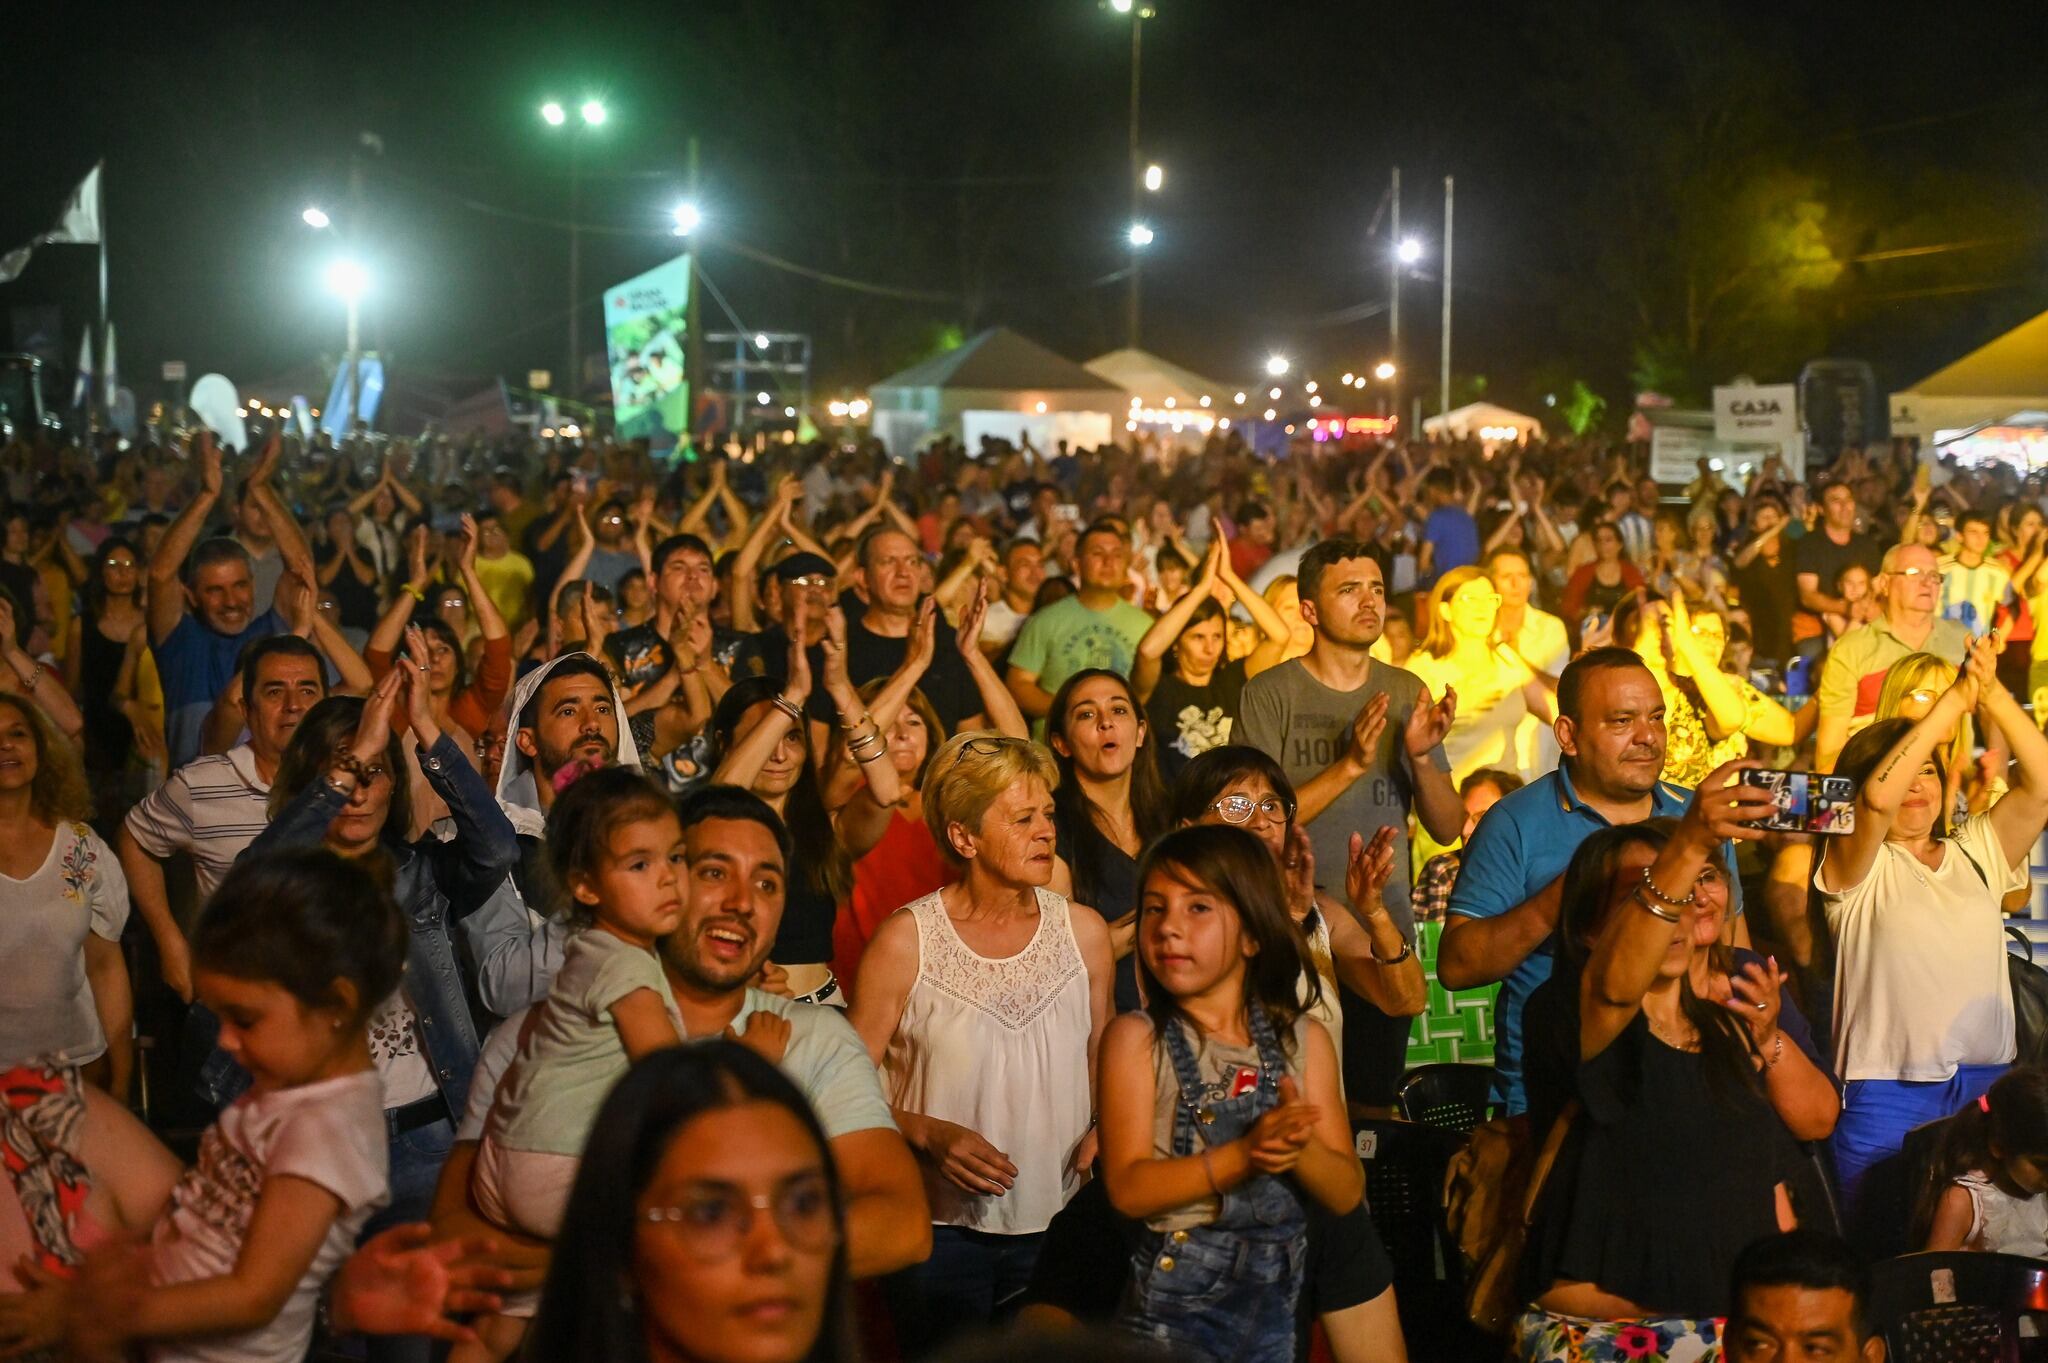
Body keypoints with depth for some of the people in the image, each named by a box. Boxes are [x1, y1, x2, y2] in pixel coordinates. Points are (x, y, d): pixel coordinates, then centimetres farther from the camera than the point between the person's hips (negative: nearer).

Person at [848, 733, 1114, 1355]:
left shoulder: (1082, 931, 4)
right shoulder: (907, 941, -6)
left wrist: (1103, 1134, -4)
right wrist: (929, 1135, -19)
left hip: (1057, 1223, 3)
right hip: (941, 1228, -3)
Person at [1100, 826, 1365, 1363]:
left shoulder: (1304, 1040, 2)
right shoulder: (1137, 1038, -7)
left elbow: (1346, 1193, 1)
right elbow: (1128, 1188, -15)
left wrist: (1298, 1149, -19)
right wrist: (1244, 1154, -25)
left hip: (1277, 1298, 3)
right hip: (1173, 1301, -3)